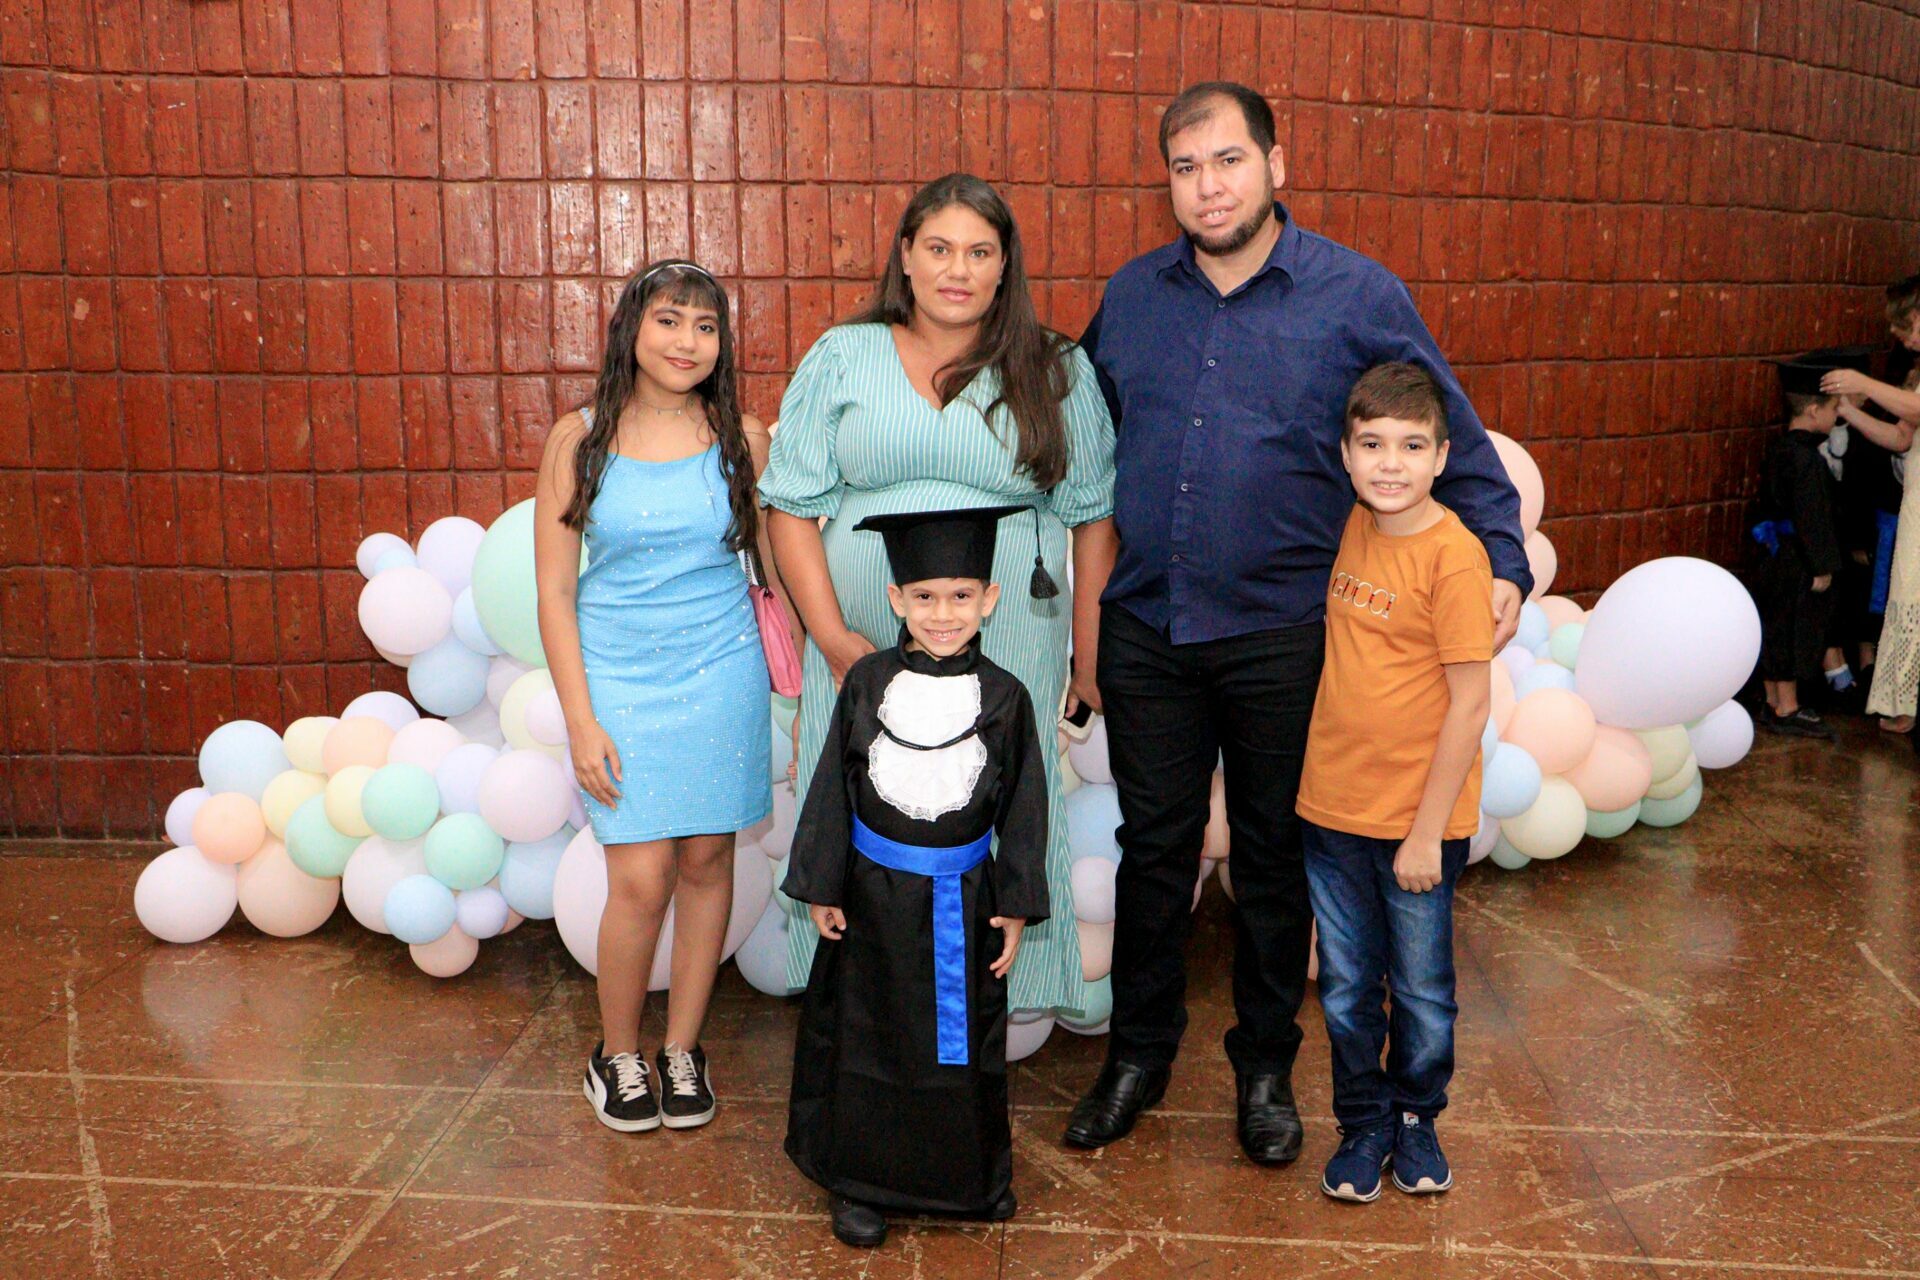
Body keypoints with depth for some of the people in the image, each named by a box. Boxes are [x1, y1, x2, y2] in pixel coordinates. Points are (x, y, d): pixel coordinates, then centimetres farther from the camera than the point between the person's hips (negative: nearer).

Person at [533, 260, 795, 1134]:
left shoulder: (741, 439, 1)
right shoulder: (579, 439, -2)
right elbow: (554, 592, -1)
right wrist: (580, 720, -6)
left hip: (721, 675, 2)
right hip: (620, 680, -1)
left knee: (707, 863, 8)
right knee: (642, 880, -5)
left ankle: (683, 1048, 27)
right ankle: (617, 1054, 20)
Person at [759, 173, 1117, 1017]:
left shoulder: (1056, 371, 8)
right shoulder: (842, 357, 8)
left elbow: (1094, 516, 7)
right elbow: (790, 505, 4)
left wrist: (1090, 659, 3)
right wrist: (832, 636, -6)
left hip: (1008, 654, 0)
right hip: (862, 650, 1)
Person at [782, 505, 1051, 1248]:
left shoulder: (1004, 698, -6)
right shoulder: (867, 683, -6)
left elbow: (1023, 809, 0)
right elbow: (832, 789, -1)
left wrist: (1017, 906, -1)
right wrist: (820, 887, -1)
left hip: (963, 900, 0)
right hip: (873, 894, 0)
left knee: (961, 1041, 15)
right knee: (866, 1036, 11)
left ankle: (969, 1178, 35)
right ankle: (859, 1183, 27)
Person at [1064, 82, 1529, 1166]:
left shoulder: (1360, 296, -4)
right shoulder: (1130, 297, 6)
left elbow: (1457, 443, 2)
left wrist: (1504, 560, -6)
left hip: (1284, 636, -2)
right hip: (1145, 628, 3)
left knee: (1274, 855, 11)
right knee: (1153, 845, 12)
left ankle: (1267, 1066, 30)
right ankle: (1140, 1054, 30)